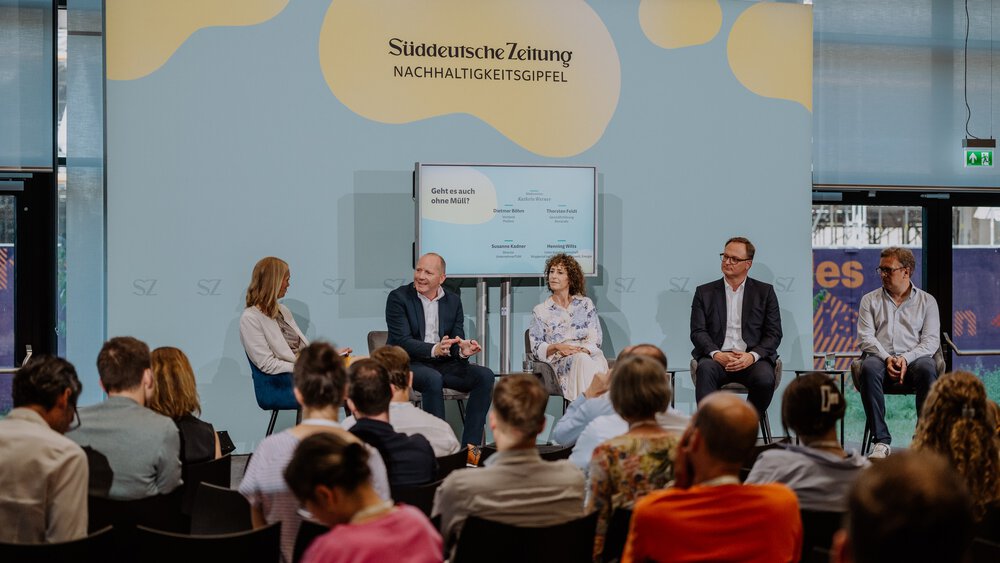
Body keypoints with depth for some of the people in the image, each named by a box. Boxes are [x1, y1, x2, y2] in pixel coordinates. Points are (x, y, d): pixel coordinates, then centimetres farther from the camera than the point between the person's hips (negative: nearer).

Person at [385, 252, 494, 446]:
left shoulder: (453, 301, 9)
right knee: (433, 379, -37)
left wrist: (463, 350, -23)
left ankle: (470, 445, -18)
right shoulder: (398, 297, -6)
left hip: (443, 364, 5)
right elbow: (402, 341, -16)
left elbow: (457, 340, 3)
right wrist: (434, 350, -34)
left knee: (485, 376, -17)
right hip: (407, 364, -5)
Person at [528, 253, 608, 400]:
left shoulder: (585, 304, 17)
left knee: (599, 363, -38)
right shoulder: (540, 310, 15)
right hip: (560, 361, -1)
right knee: (583, 360, -37)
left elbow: (596, 339, 8)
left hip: (589, 354, 1)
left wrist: (581, 350, -14)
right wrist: (556, 347, -12)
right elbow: (536, 348, 8)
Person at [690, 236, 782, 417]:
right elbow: (698, 332, 7)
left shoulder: (765, 292, 14)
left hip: (752, 358, 0)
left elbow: (774, 334, 7)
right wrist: (716, 354, -14)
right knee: (705, 369, -34)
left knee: (765, 378, -32)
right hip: (717, 357, 0)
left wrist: (752, 356, -12)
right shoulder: (704, 292, 16)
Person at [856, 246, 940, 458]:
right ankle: (882, 441, -33)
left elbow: (931, 340, 4)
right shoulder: (870, 300, 18)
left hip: (913, 359, 0)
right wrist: (887, 358, -14)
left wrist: (905, 359, -14)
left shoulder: (927, 301, 15)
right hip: (880, 357, 1)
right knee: (869, 368, -36)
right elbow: (865, 337, 5)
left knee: (926, 368, -36)